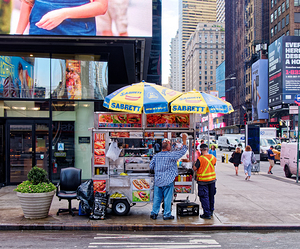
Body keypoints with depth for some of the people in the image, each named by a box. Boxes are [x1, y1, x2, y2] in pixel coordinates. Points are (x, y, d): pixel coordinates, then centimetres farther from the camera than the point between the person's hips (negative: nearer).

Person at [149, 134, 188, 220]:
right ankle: (167, 215, 11)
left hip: (157, 180, 5)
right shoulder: (172, 155, -11)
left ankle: (154, 213, 15)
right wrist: (184, 140, 4)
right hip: (168, 181, -4)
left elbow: (151, 167, 7)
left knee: (157, 198, 11)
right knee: (167, 198, 5)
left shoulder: (156, 156, 2)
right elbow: (183, 151, -4)